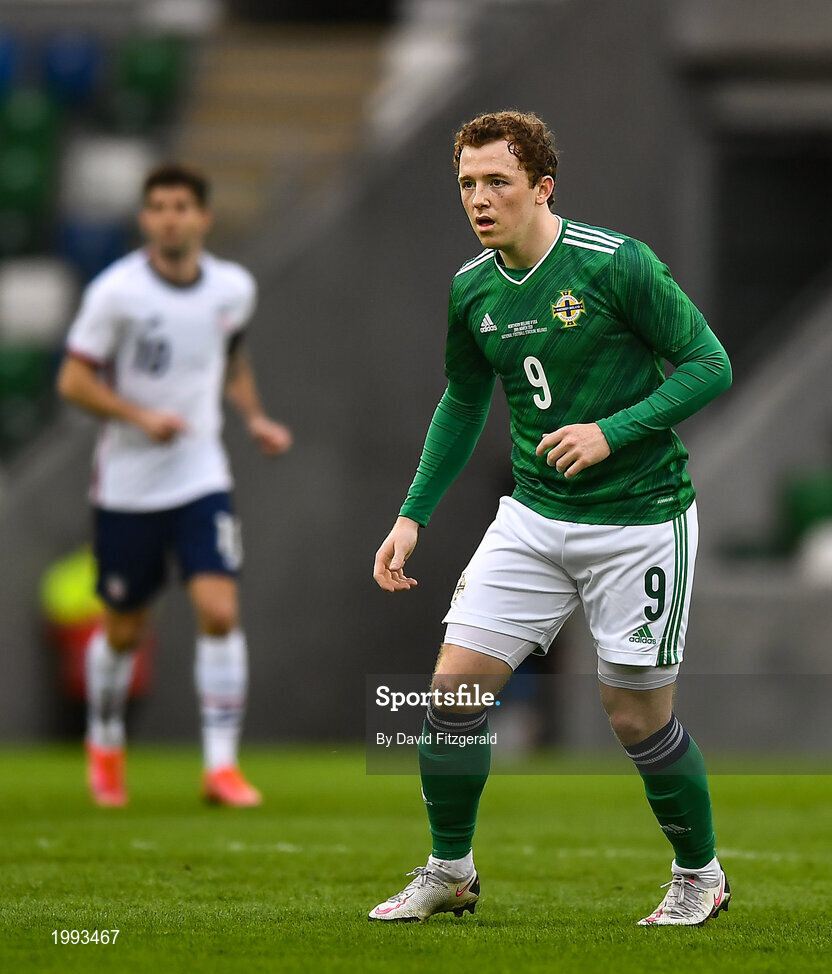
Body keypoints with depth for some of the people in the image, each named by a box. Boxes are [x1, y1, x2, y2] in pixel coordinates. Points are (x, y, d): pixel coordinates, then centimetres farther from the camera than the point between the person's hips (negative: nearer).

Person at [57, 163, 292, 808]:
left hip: (202, 477, 2)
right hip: (127, 483, -2)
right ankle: (105, 744, 35)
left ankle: (221, 765, -9)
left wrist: (254, 417, 5)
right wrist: (140, 417, -22)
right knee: (124, 629, 9)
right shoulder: (117, 291, -13)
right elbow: (74, 379, -10)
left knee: (220, 611, -15)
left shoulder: (235, 288, 0)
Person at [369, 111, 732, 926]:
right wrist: (412, 515, 13)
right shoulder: (470, 290, 2)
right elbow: (463, 401, 18)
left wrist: (612, 431, -22)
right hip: (533, 516, 5)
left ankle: (700, 875, 23)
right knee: (455, 683, -4)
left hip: (638, 517, -5)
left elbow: (709, 364, -12)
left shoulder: (615, 264, -16)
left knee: (637, 715, 0)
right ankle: (448, 871, 13)